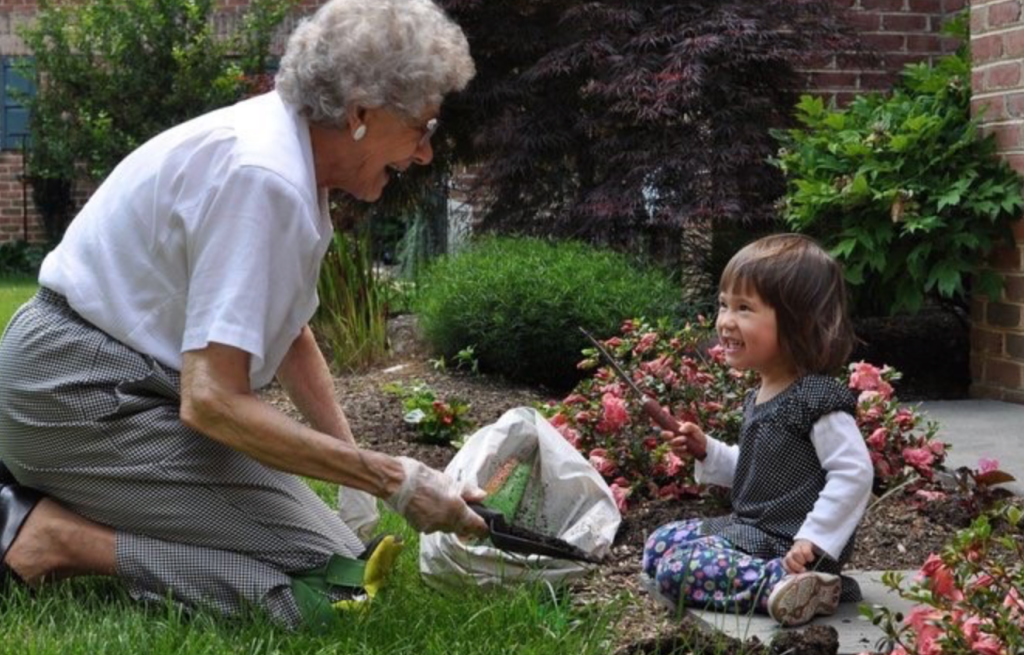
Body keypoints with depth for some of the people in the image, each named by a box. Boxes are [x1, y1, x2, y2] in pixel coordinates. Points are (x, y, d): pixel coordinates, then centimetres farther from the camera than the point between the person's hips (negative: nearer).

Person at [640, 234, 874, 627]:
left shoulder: (817, 398, -20)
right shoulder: (761, 397, 11)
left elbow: (854, 473, -25)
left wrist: (813, 539, -27)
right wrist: (707, 452, 10)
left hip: (787, 547, -10)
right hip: (749, 529, 10)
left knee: (676, 572, -21)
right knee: (659, 545, 13)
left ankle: (782, 584, -24)